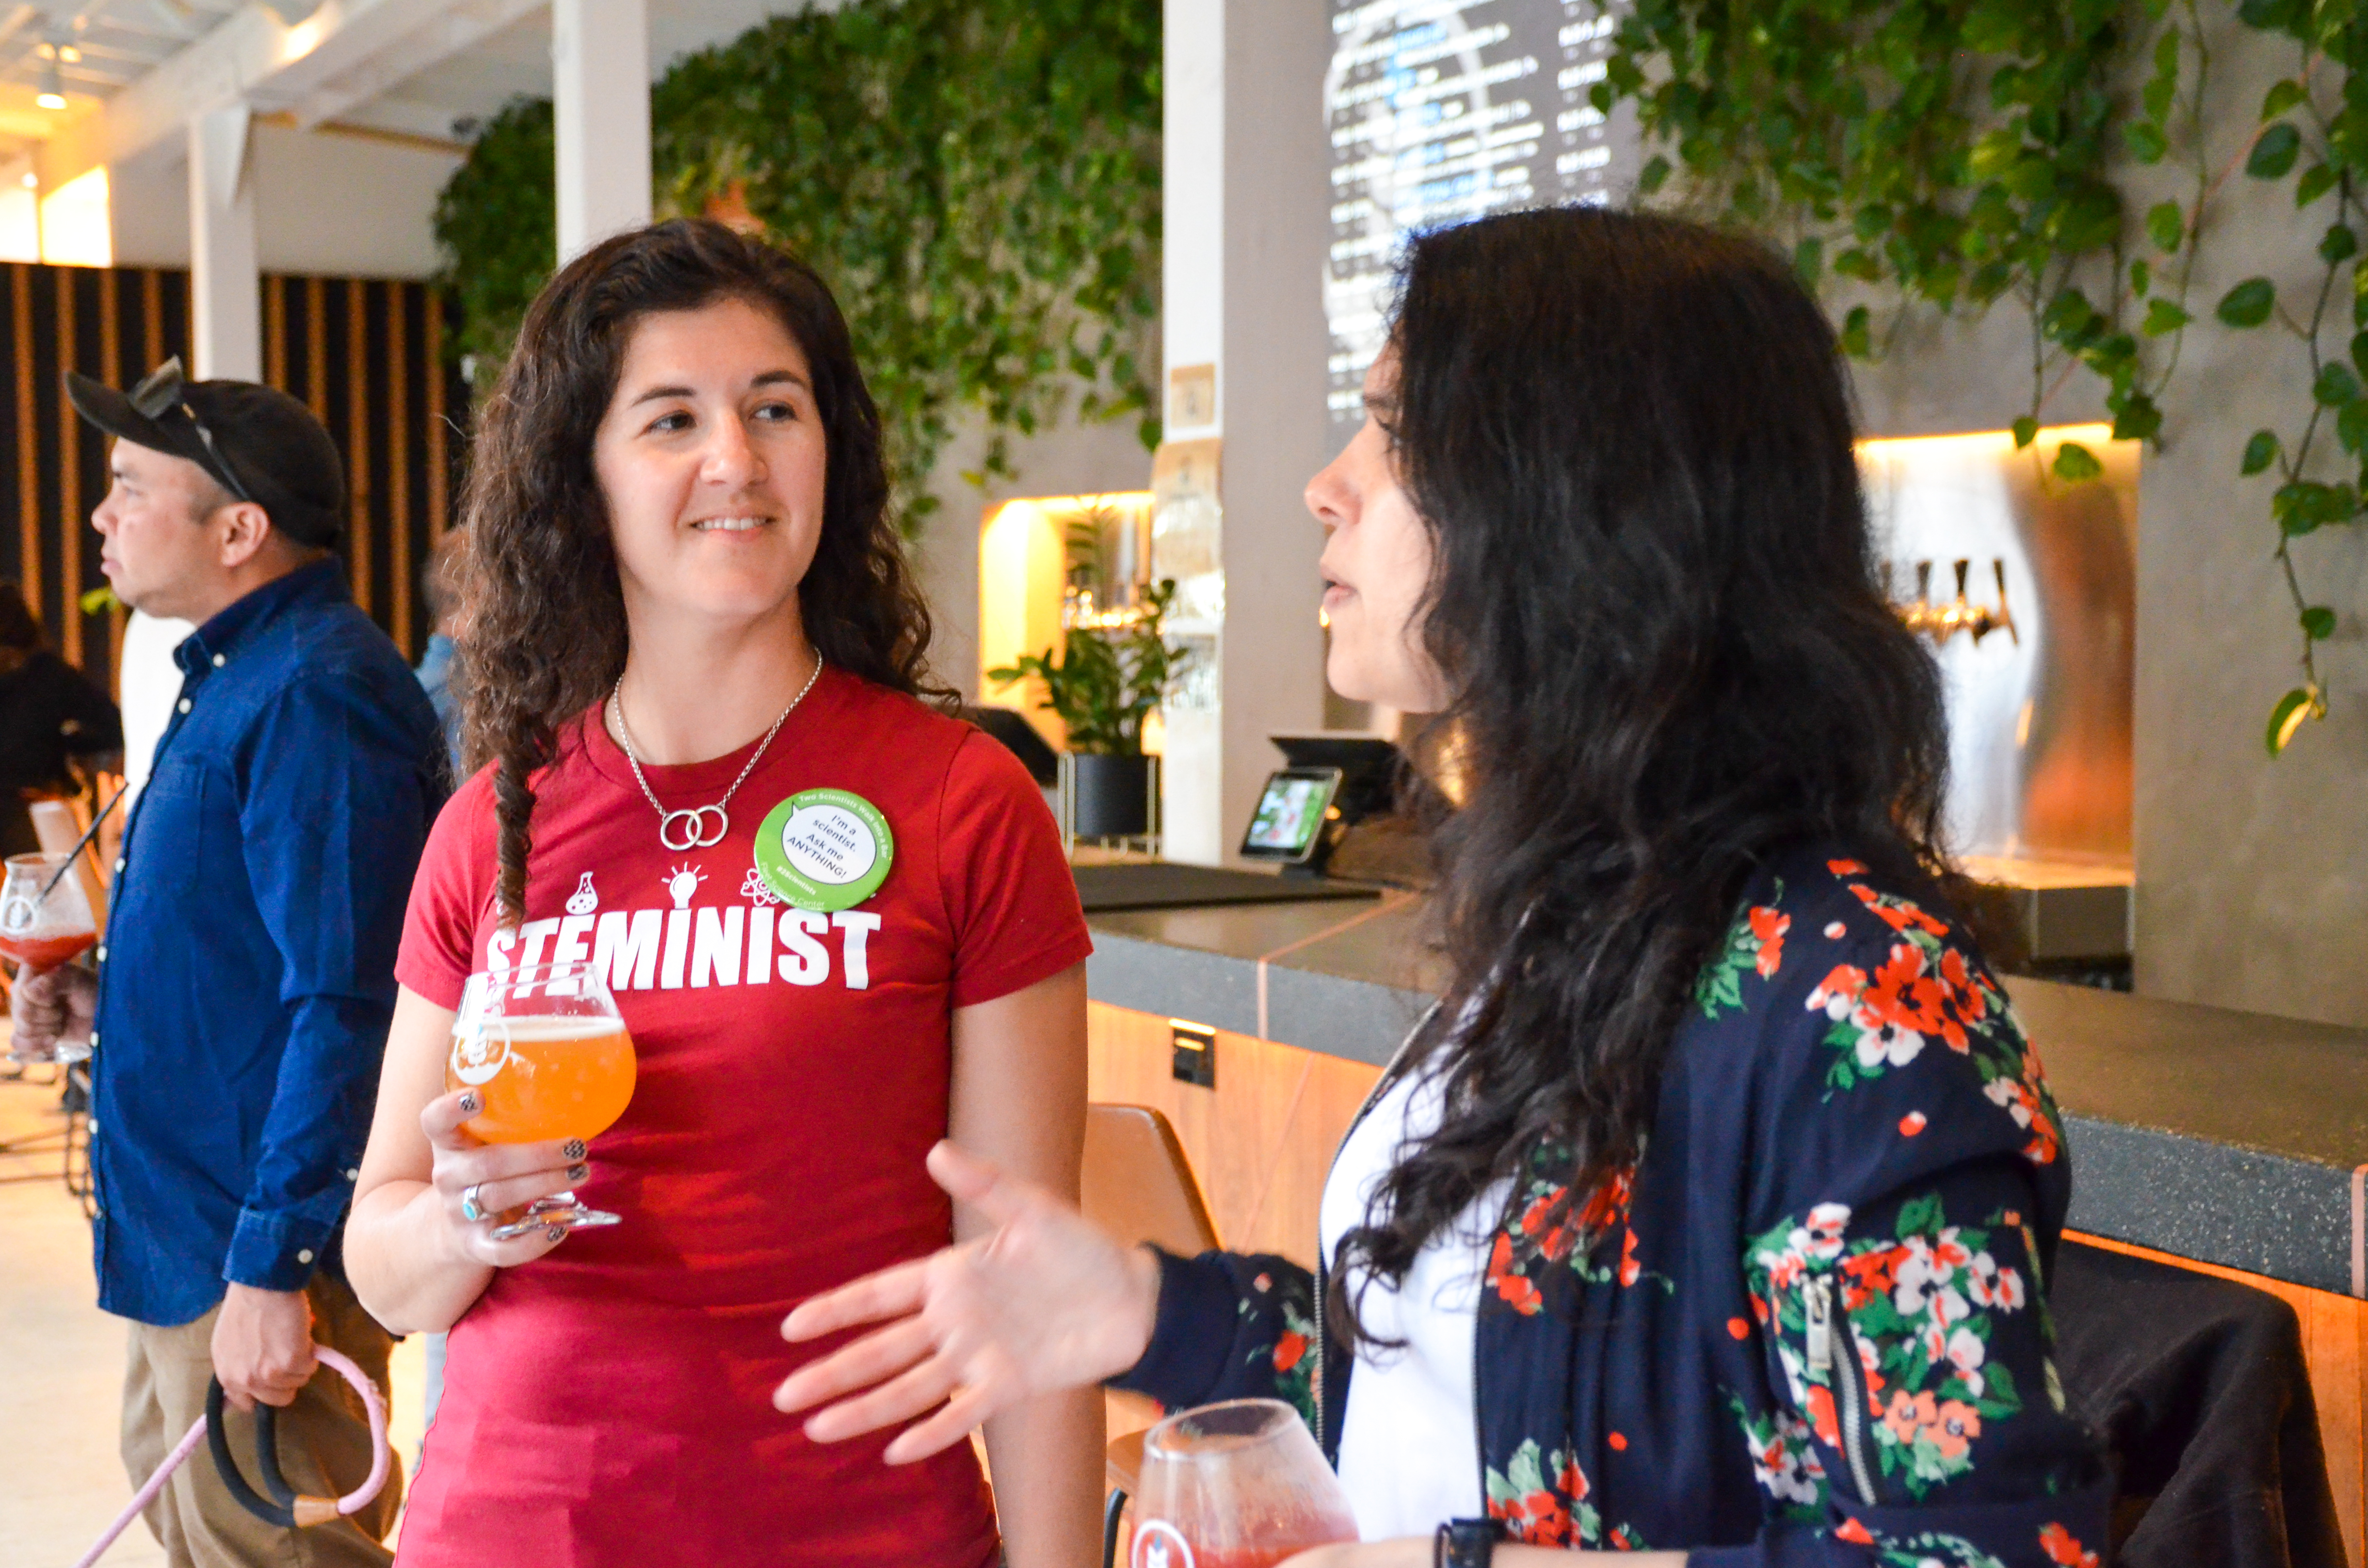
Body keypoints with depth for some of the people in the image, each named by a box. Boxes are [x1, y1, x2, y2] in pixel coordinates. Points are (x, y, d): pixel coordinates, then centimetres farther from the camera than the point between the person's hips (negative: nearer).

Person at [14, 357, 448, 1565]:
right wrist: (105, 1001, 7)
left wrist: (273, 1264, -27)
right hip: (182, 1230, 11)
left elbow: (344, 1004, -26)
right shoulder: (232, 677, 13)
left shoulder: (314, 695, -20)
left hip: (258, 1249, -11)